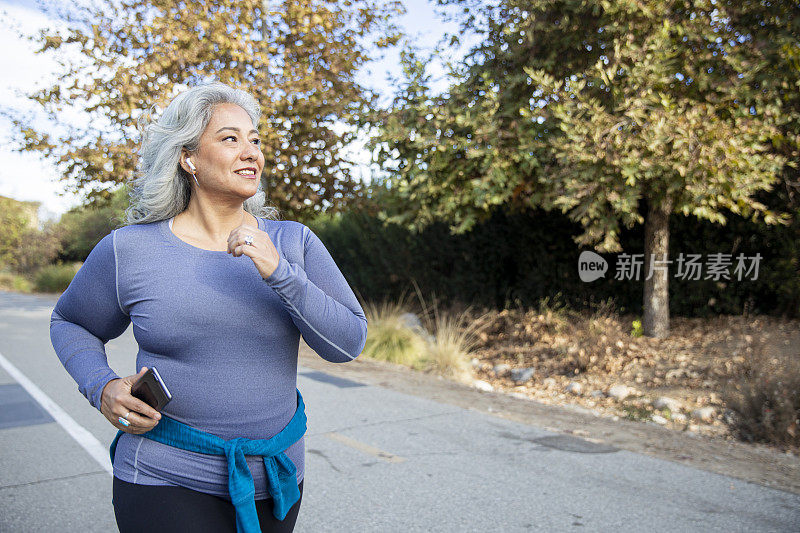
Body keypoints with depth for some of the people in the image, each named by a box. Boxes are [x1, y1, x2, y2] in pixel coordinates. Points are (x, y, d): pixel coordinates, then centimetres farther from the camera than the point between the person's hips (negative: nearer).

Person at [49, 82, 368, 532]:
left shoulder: (293, 242, -4)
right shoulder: (130, 250, -7)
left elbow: (349, 343, -10)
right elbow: (70, 323, 11)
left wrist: (278, 272, -23)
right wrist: (102, 388, -8)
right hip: (168, 479, -2)